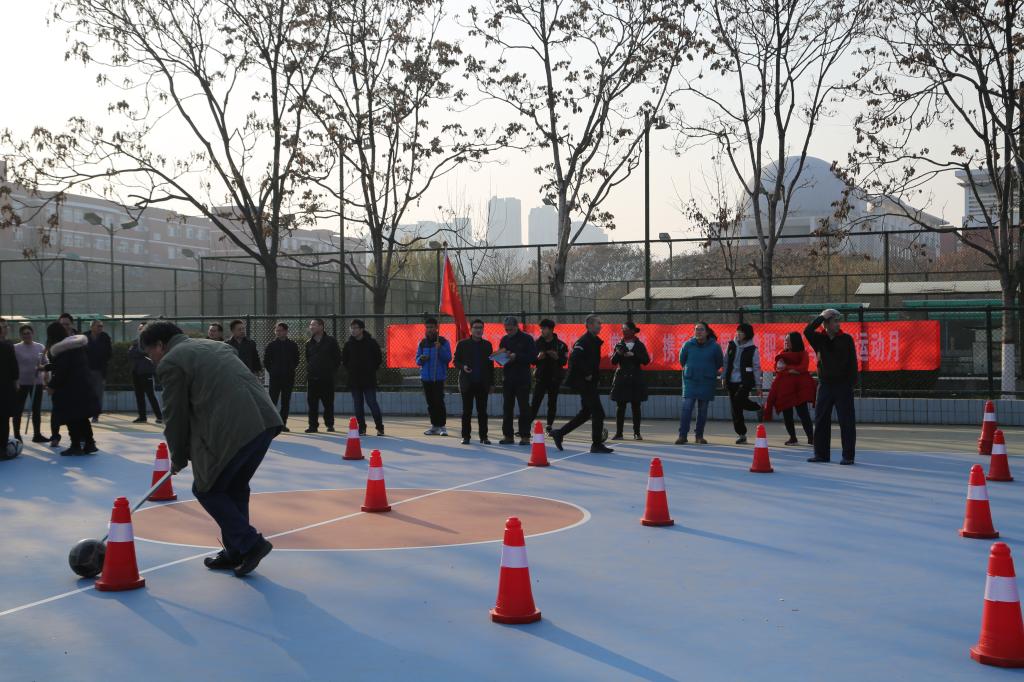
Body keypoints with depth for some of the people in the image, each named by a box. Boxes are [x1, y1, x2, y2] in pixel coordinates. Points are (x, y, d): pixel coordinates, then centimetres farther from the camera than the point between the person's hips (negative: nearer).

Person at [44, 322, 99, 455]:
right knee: (83, 417, 14)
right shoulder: (77, 345, 12)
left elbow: (61, 370, -19)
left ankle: (76, 446, 3)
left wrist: (52, 386, -10)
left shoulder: (59, 349, -14)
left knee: (71, 418, 0)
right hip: (84, 385, 8)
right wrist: (45, 367, 32)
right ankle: (89, 444, 13)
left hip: (69, 388, -8)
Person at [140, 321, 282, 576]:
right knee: (235, 487, 23)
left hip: (233, 430, -8)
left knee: (207, 490, 10)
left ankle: (250, 543, 3)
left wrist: (179, 459, 22)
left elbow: (176, 416, 6)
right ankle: (236, 551, 28)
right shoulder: (212, 345, 28)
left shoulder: (170, 363, 3)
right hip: (265, 420, 8)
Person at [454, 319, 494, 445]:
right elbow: (456, 361, 5)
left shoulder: (487, 345, 9)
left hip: (482, 383, 1)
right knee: (467, 411, 3)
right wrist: (463, 367, -17)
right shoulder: (463, 344, 4)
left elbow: (490, 365, 10)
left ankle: (483, 436, 8)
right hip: (467, 383, -1)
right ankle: (466, 436, 8)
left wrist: (491, 383, 7)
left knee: (482, 411, 3)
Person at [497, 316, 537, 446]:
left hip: (522, 379, -5)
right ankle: (508, 435, 12)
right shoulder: (504, 340, 12)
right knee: (507, 407, 6)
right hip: (508, 379, 5)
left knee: (524, 408, -2)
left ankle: (525, 436, 2)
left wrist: (516, 356, -20)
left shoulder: (527, 339, -3)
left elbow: (533, 357, -11)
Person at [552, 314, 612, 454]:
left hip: (589, 383, 10)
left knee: (585, 413, 16)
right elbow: (575, 358, -28)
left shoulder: (594, 341, 14)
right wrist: (587, 374, -21)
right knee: (598, 412, -6)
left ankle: (559, 433, 21)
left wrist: (595, 375, 10)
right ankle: (597, 444, 3)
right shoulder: (584, 341, -16)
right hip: (584, 383, -10)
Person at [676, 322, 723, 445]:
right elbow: (682, 361, 14)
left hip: (706, 383, 0)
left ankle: (699, 436, 17)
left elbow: (719, 364, 11)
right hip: (690, 381, 0)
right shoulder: (688, 345, -3)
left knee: (703, 410, 6)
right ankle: (682, 435, -9)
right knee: (686, 408, -11)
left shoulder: (714, 347, -5)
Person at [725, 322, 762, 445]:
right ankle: (741, 434, 11)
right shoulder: (731, 345, 7)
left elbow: (756, 367, 0)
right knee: (735, 409, 2)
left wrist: (758, 385, -2)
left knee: (738, 400, -27)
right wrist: (724, 377, 9)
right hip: (732, 382, 4)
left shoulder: (752, 349, -2)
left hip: (746, 382, -4)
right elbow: (726, 362, 13)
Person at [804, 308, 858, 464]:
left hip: (843, 385, -3)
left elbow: (852, 362, -1)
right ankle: (821, 454, 15)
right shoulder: (820, 339, 6)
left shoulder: (846, 339, 0)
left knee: (846, 421, -4)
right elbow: (807, 331, -12)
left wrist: (852, 383, -8)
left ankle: (848, 456, 2)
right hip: (824, 384, 3)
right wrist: (822, 317, -9)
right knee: (820, 420, 6)